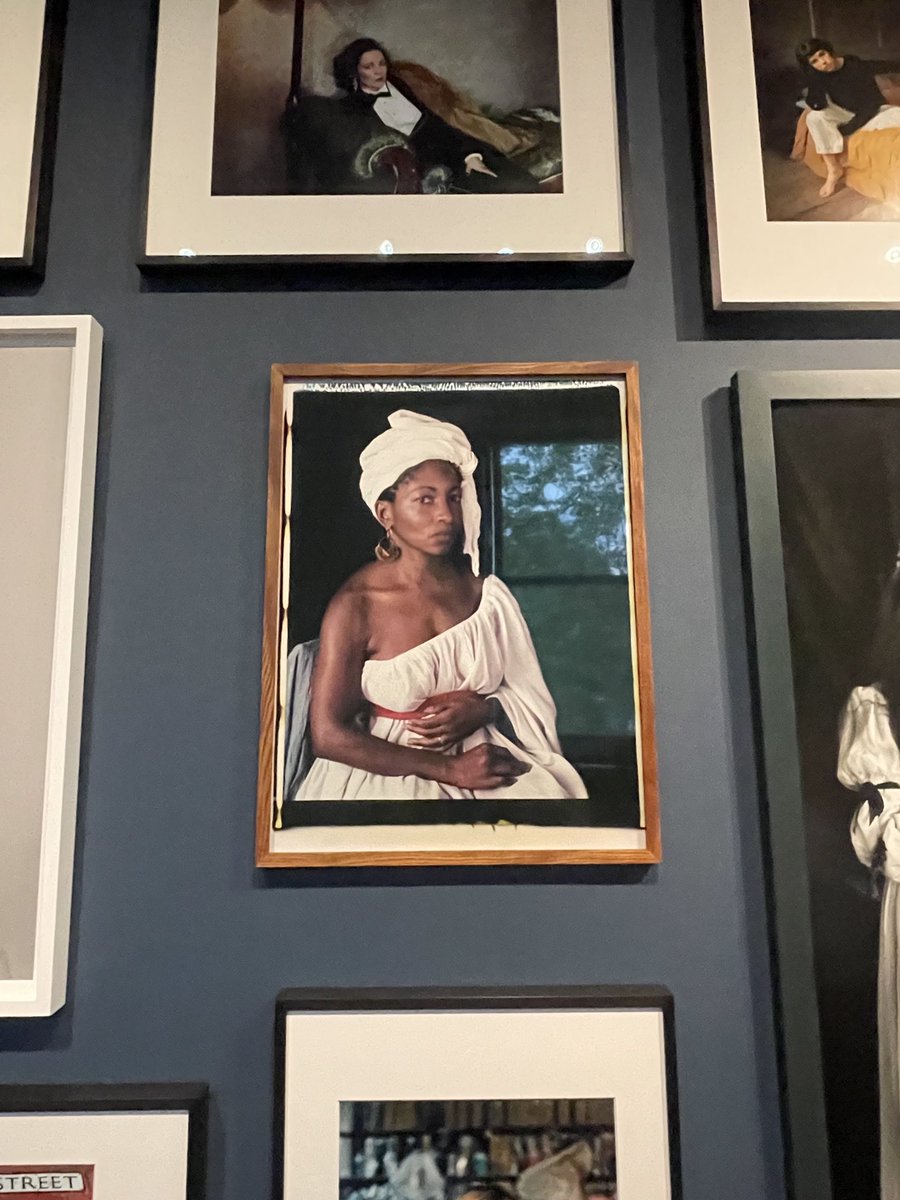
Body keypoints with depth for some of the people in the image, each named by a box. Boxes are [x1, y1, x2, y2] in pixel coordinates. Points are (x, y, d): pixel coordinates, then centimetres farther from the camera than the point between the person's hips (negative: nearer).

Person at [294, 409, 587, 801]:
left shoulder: (485, 591, 1)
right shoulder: (355, 607, -11)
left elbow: (527, 694, 10)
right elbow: (329, 734, -12)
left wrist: (484, 710, -12)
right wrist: (448, 768, -14)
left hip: (483, 761, 4)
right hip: (388, 772, -3)